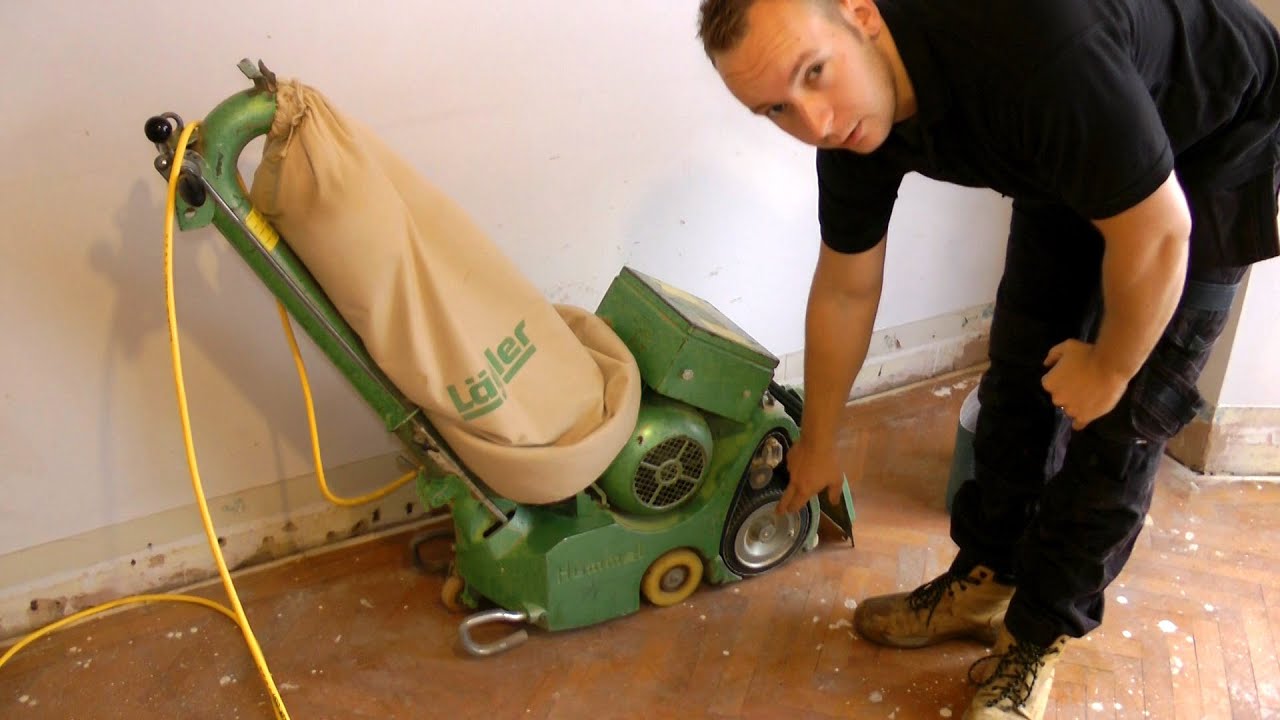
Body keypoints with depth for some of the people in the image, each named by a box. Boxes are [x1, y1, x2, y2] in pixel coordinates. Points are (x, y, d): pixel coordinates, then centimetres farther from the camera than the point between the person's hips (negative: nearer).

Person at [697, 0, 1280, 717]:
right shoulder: (852, 118, -18)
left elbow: (1156, 232, -31)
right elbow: (845, 292, -4)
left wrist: (1110, 367, -14)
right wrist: (817, 442, 7)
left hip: (1220, 144, -6)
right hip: (1076, 156, 6)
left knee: (1124, 416, -5)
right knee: (1020, 370, 6)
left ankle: (1038, 635, 11)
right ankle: (984, 582, 24)